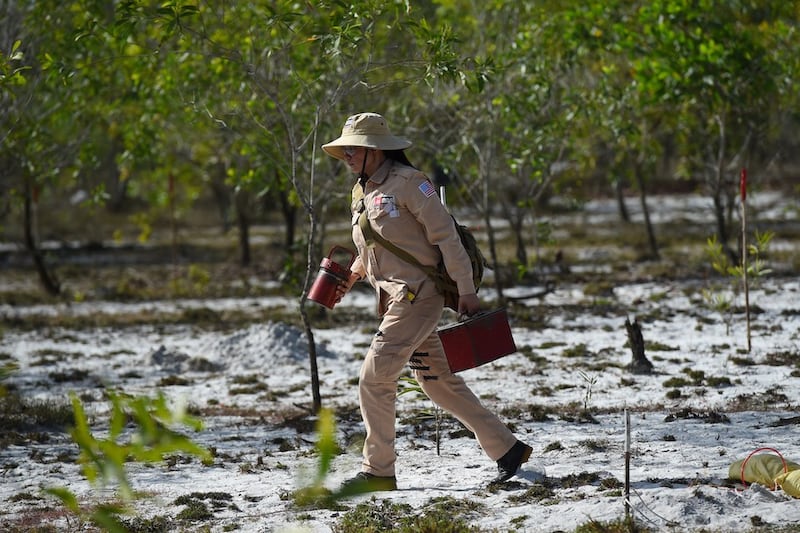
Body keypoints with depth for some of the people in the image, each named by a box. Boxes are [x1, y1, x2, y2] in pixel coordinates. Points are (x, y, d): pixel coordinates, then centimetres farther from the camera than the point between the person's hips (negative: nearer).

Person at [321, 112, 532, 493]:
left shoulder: (407, 182, -12)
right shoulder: (361, 191, 14)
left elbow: (446, 236, -14)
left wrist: (466, 291, -16)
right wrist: (350, 278, 10)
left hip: (418, 296, -9)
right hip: (393, 300, 9)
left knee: (374, 379, -10)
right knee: (438, 382, 11)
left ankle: (378, 471, -2)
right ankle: (506, 448, 19)